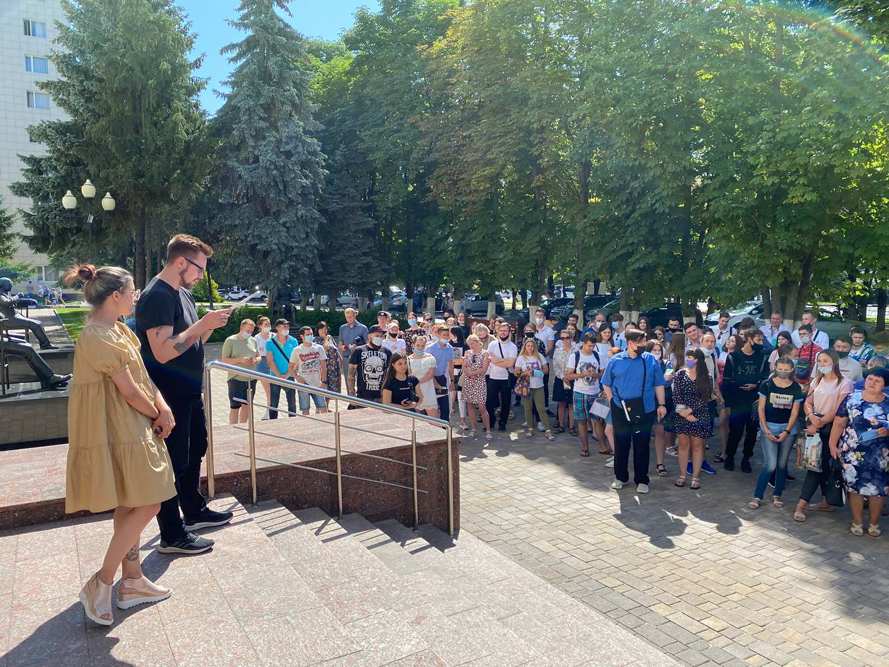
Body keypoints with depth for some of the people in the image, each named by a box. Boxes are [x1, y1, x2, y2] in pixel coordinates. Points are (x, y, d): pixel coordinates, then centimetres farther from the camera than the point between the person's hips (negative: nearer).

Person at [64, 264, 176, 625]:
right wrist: (157, 415, -2)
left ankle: (132, 581, 26)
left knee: (130, 507, 15)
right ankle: (99, 586, 7)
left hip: (129, 429, 10)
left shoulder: (116, 329, 10)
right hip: (116, 433, -10)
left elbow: (142, 373, 10)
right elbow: (130, 392, -19)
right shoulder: (99, 338, -22)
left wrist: (162, 405, -4)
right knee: (146, 506, -5)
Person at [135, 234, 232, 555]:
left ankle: (195, 512, 39)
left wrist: (211, 325, -3)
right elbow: (163, 352, -28)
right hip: (170, 396, -10)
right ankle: (171, 535, 12)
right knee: (174, 461, -1)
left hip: (190, 391, 10)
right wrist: (203, 323, -26)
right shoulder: (156, 296, -20)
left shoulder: (183, 293, 11)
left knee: (195, 451, 21)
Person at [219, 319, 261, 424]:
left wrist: (256, 360, -5)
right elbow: (224, 360, -8)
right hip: (236, 379, -5)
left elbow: (258, 356, 19)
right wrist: (240, 360, -21)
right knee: (235, 407, -2)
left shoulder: (253, 341, 11)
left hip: (251, 379, 6)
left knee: (246, 405, 13)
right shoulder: (231, 340, -5)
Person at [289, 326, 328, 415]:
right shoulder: (297, 350, 1)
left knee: (323, 409, -4)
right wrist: (297, 377, -11)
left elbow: (323, 366, 4)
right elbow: (291, 367, 6)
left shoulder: (319, 348, 4)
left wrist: (323, 382, -4)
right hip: (303, 385, -1)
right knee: (305, 410, 3)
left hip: (317, 384, 1)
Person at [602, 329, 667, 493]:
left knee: (642, 446, 6)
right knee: (621, 444, 10)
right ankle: (620, 477, 26)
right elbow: (607, 384, 8)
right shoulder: (616, 360, 0)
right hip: (620, 410, 0)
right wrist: (612, 400, 0)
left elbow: (658, 385, 3)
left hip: (645, 410, 0)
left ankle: (641, 480, 20)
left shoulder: (651, 360, 0)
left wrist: (661, 404, -2)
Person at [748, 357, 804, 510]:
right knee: (770, 464, -8)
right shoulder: (767, 384, -4)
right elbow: (761, 408, -2)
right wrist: (765, 429, -10)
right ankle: (757, 496, 2)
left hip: (788, 428, 2)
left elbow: (794, 412, 0)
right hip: (769, 427, -2)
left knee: (782, 464, 7)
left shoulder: (796, 388, 0)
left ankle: (777, 495, 22)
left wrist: (786, 431, -9)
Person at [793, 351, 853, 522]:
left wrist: (819, 424, -17)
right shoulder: (816, 381, 13)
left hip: (830, 429, -5)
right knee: (822, 465, 10)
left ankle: (802, 504, -8)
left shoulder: (844, 383, -7)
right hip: (815, 427, 5)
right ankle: (826, 502, 20)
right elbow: (807, 403, 7)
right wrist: (812, 417, -14)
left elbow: (838, 411, -13)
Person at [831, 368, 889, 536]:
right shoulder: (852, 399, 0)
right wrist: (833, 445, -4)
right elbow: (839, 423, 1)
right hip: (852, 453, 0)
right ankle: (857, 522, 20)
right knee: (854, 486, 4)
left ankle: (874, 523, 24)